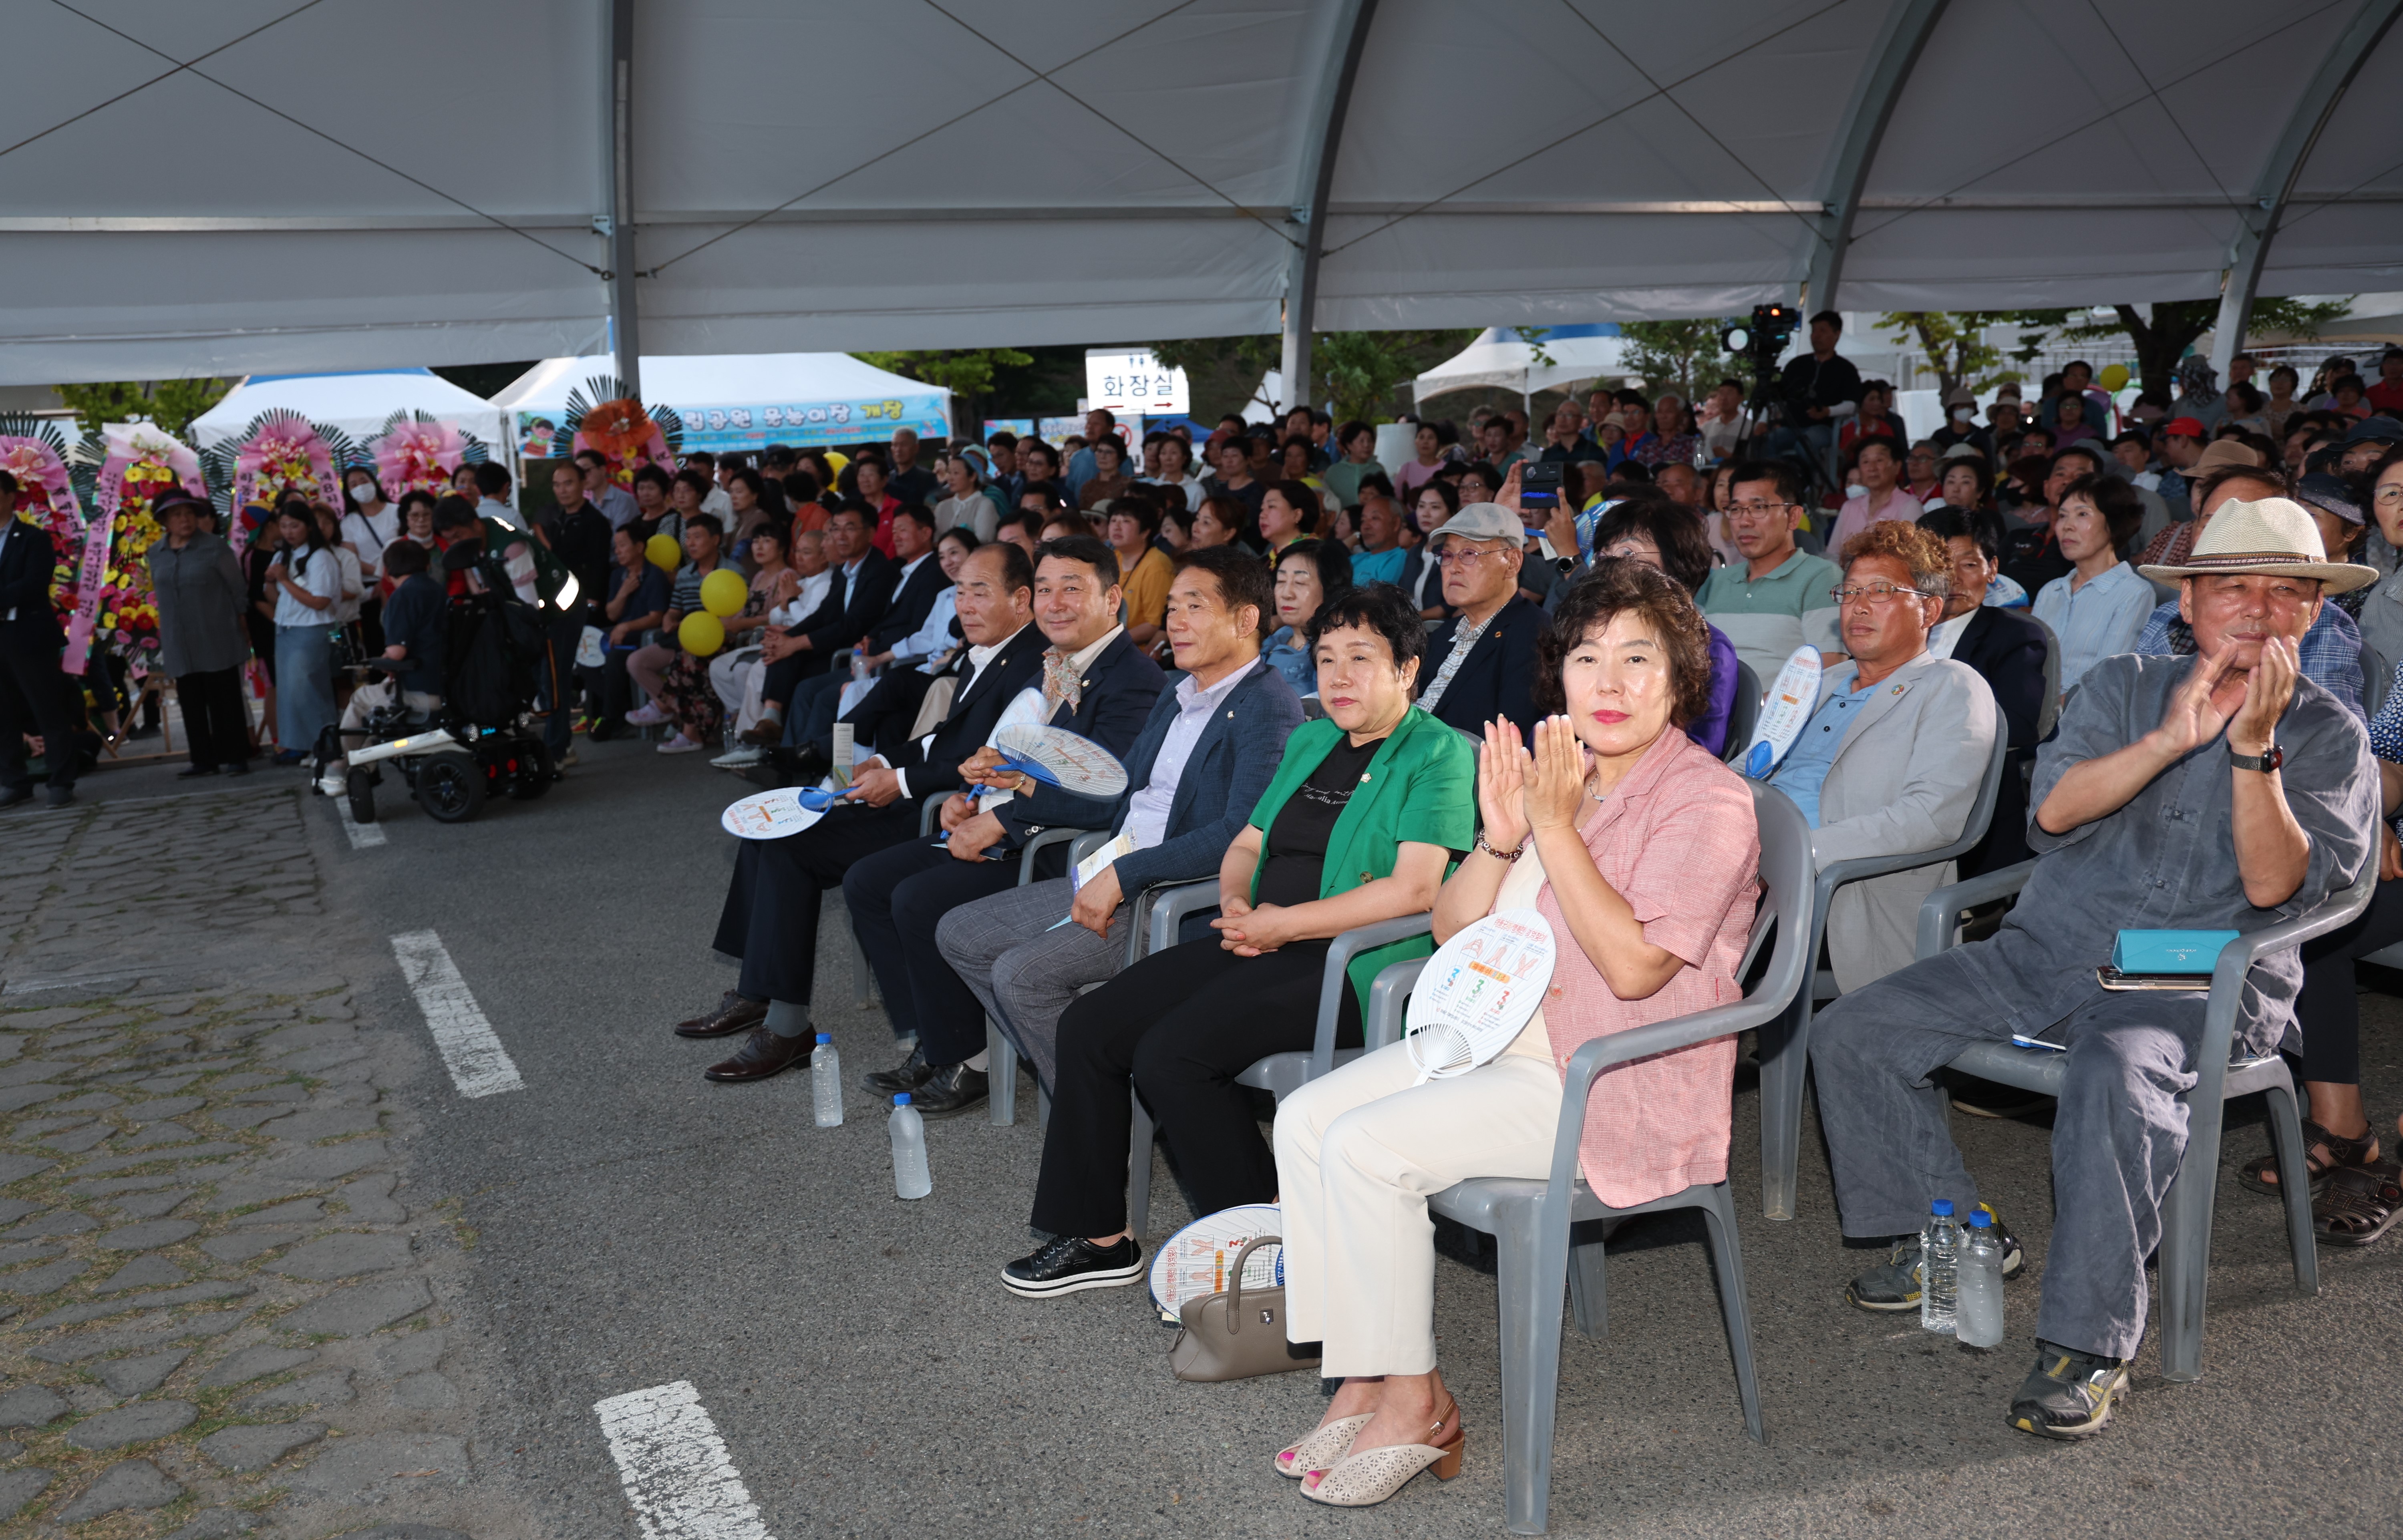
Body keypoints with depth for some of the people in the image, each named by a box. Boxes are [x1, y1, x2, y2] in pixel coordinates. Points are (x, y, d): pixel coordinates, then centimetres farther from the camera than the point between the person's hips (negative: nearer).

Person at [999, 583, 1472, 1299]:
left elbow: (1414, 890, -18)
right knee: (1089, 1025, -3)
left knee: (1172, 1053, -25)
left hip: (1351, 964, -8)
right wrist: (1236, 905, 0)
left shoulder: (1438, 753, -6)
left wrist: (1282, 925, -16)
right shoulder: (1310, 741, 20)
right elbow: (1248, 843, 24)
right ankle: (1098, 1237, 6)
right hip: (1262, 944, 9)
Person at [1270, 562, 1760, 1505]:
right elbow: (1451, 932, 11)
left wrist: (1557, 828, -21)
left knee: (1366, 1148, -21)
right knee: (1306, 1118, -6)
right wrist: (1499, 837, -8)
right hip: (1503, 1034, 8)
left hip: (1617, 1082, -8)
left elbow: (1634, 967, -23)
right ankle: (1360, 1375, -1)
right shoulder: (1551, 775, 10)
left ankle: (1414, 1399, -4)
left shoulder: (1706, 801, -12)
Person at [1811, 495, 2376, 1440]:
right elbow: (2054, 807, -6)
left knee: (2115, 1075, -39)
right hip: (2047, 951, 4)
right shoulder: (2122, 687, 12)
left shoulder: (2329, 736, 5)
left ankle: (2088, 1344, -27)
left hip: (2199, 983, -4)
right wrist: (2171, 738, -17)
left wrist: (2254, 746, -19)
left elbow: (2273, 885, -10)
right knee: (1851, 1033, -9)